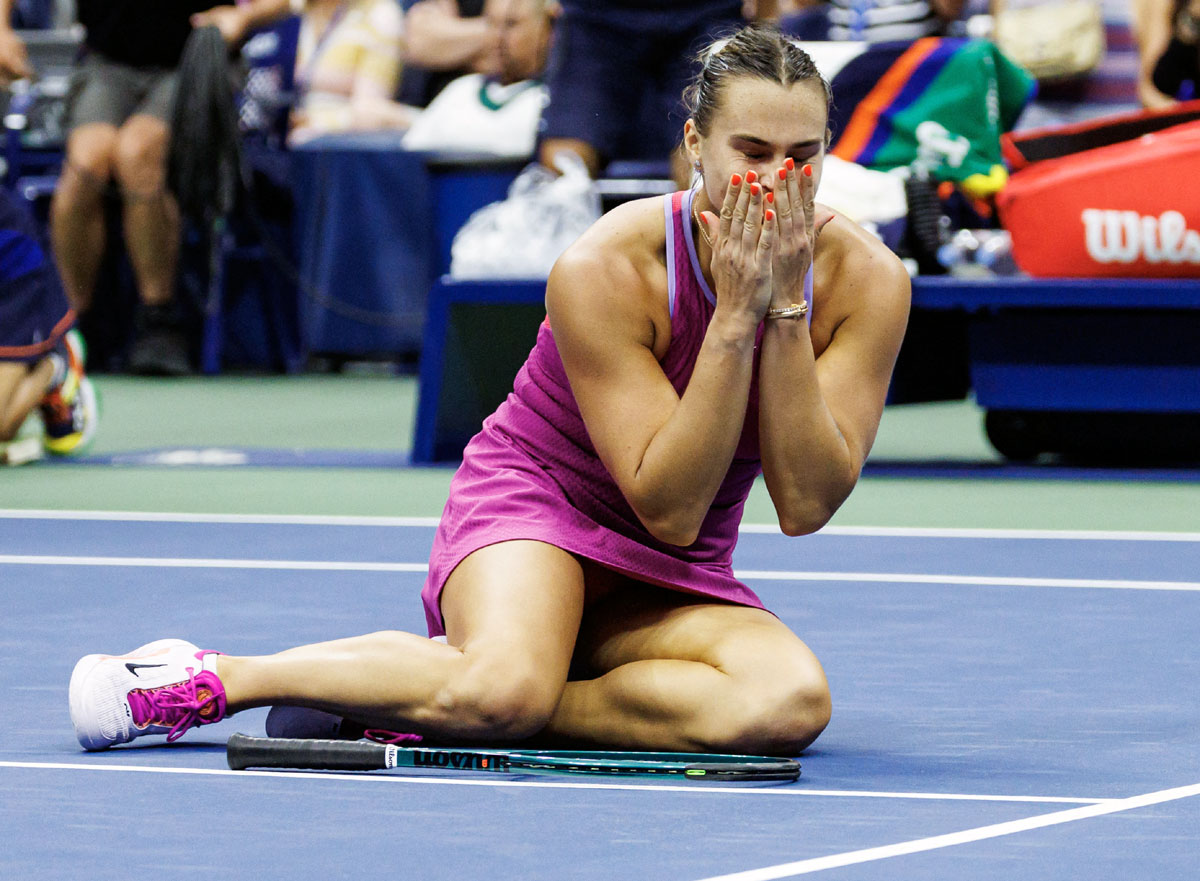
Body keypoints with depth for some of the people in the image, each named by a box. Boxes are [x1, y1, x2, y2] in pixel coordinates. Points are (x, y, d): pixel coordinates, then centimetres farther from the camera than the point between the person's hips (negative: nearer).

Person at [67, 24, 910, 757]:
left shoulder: (865, 279, -13)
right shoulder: (604, 269, -22)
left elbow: (805, 504, -17)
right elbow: (667, 508, -23)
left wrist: (786, 305, -26)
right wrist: (736, 310, -30)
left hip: (667, 584, 4)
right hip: (535, 494, -4)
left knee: (791, 702, -32)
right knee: (503, 690, -40)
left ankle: (438, 697, -19)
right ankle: (210, 678, -15)